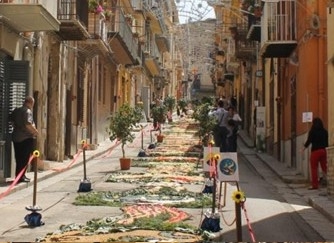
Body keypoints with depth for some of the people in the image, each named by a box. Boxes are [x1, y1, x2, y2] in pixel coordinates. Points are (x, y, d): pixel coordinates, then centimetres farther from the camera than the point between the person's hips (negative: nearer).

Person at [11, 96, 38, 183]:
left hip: (16, 137, 7)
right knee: (25, 158, -1)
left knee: (19, 158, 13)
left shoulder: (16, 111, 10)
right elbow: (28, 124, -24)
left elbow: (13, 123, 16)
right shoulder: (28, 111, -14)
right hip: (27, 138, -7)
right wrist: (36, 132, -11)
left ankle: (18, 176, 18)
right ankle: (21, 176, -1)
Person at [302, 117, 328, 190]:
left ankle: (315, 184, 3)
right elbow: (327, 142, 6)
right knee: (324, 167, 11)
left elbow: (308, 141, -6)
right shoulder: (325, 131, 4)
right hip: (323, 150, 4)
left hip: (315, 151, -4)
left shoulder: (312, 131, -7)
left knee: (314, 168, 4)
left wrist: (303, 149, 5)